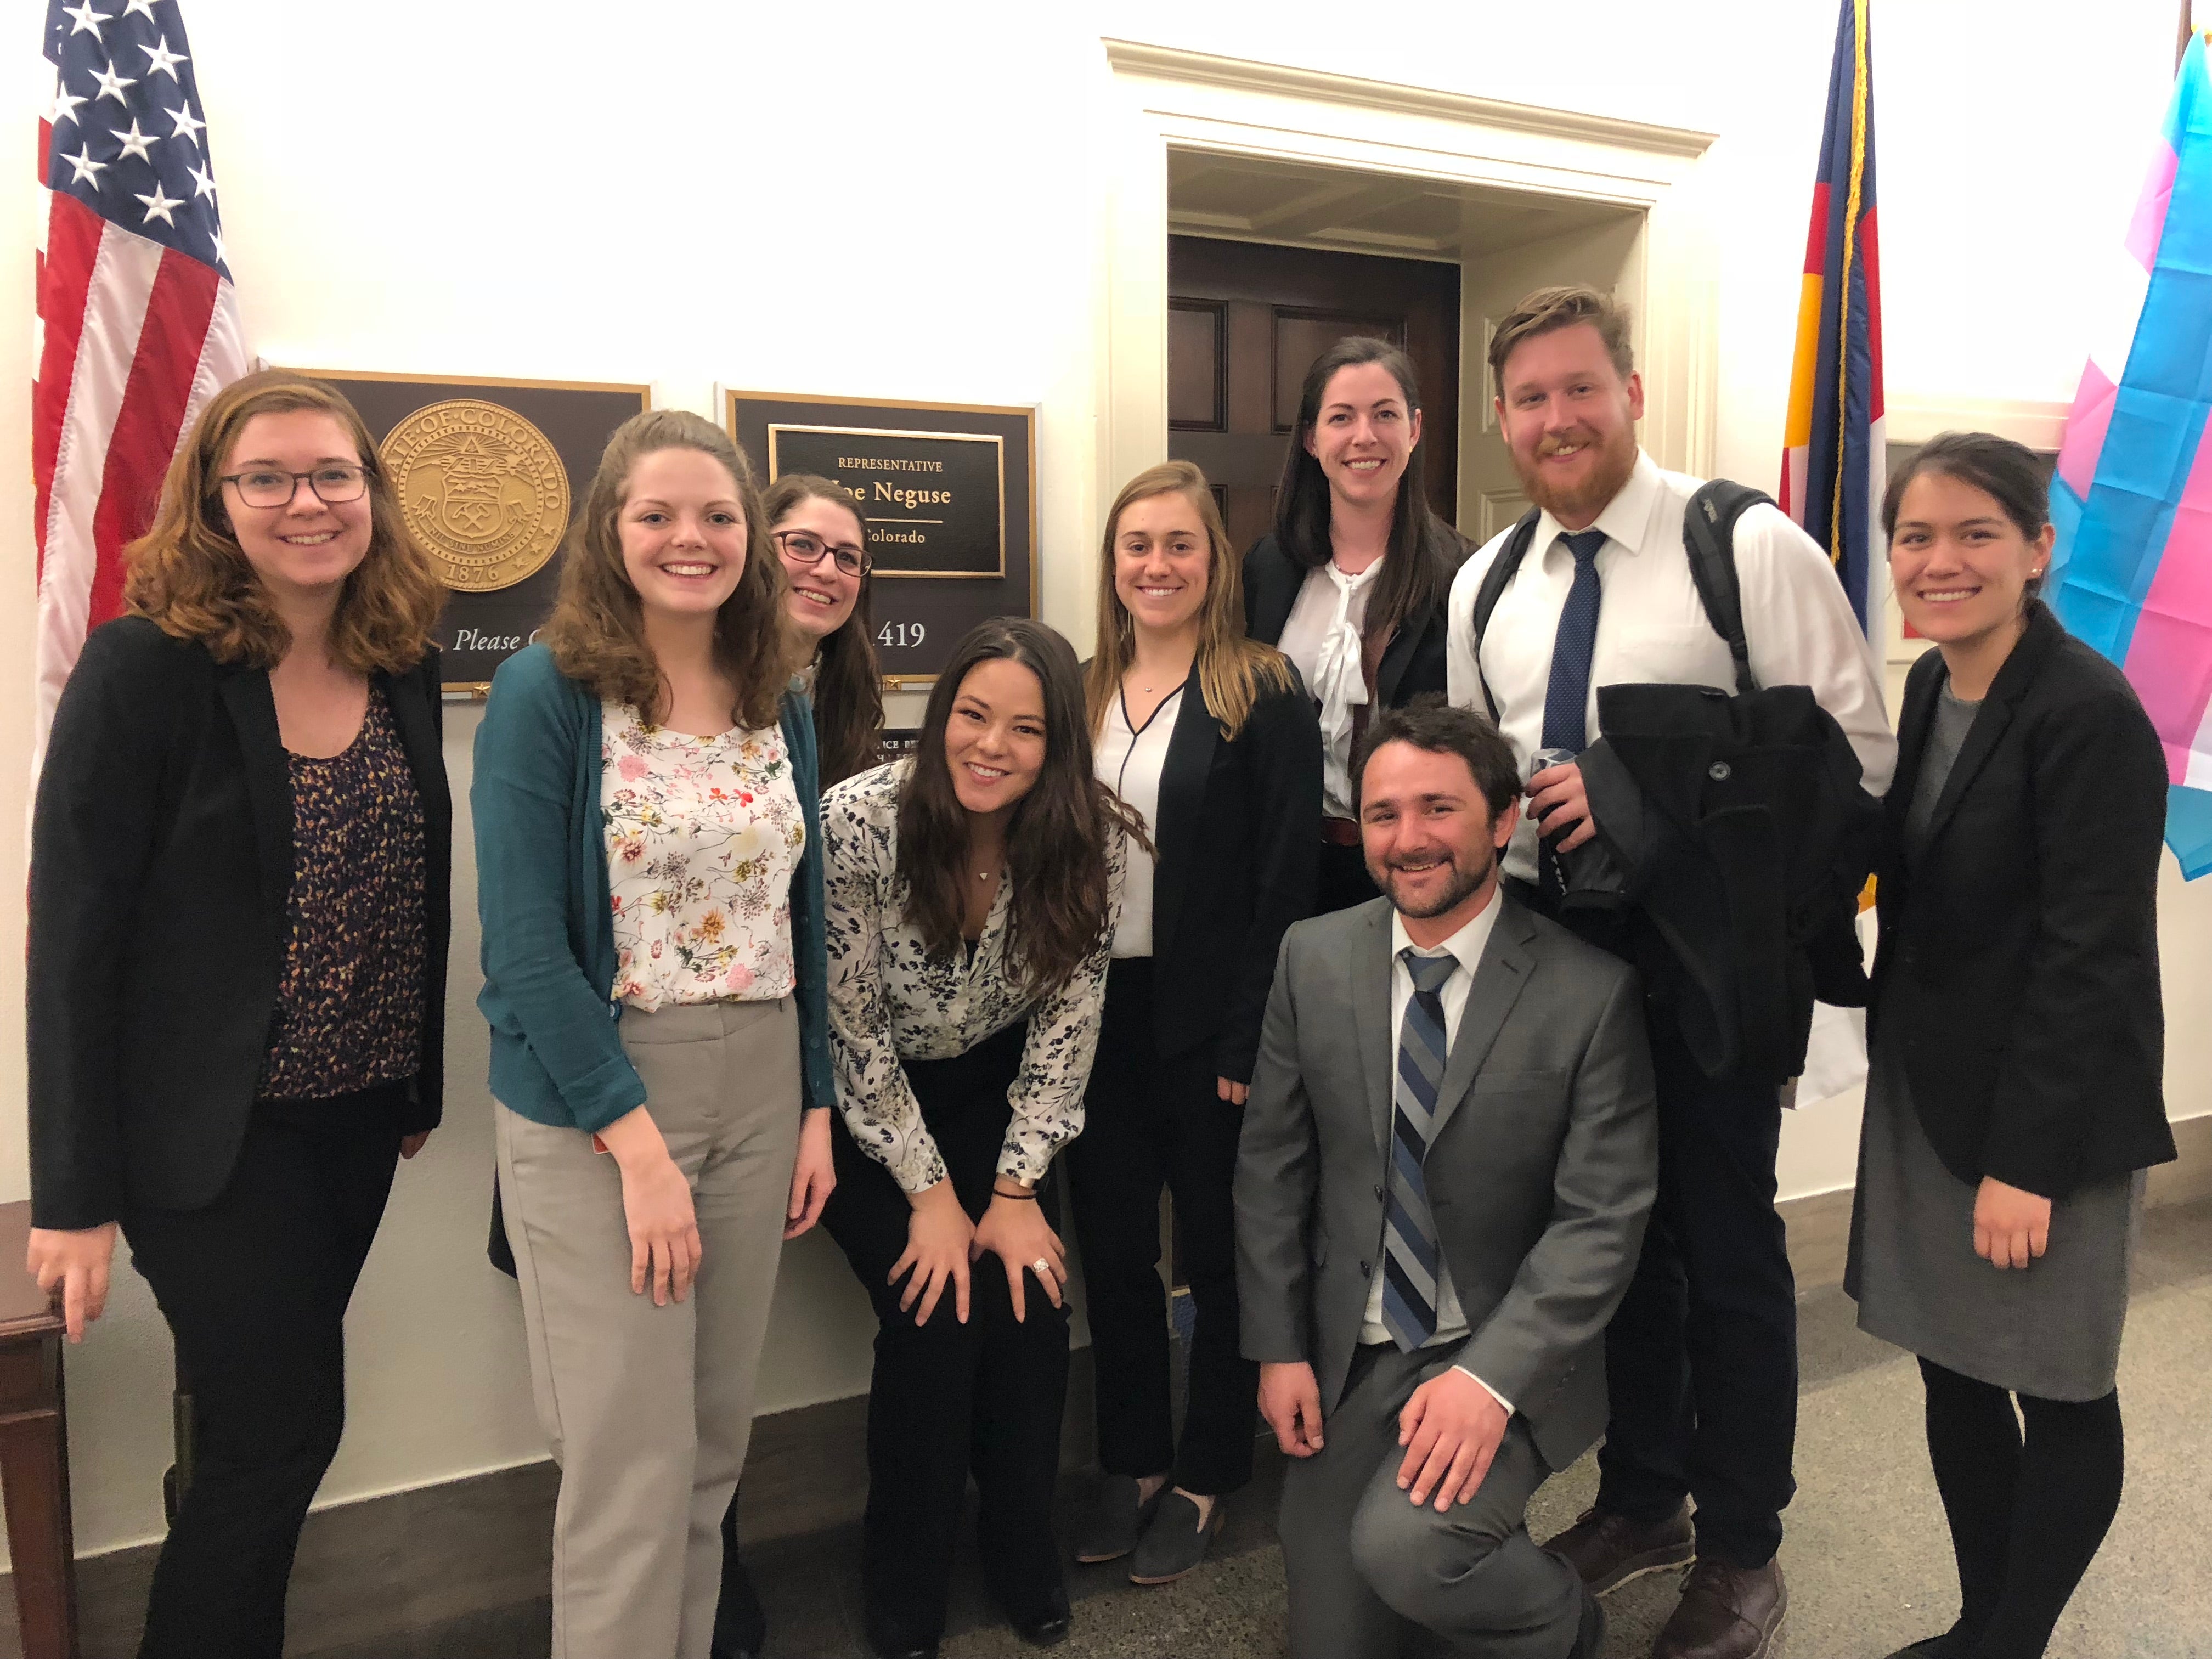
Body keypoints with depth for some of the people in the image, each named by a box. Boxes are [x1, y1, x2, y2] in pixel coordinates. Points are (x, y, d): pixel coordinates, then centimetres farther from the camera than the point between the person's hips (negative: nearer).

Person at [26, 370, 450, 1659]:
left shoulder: (406, 668, 2)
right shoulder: (145, 667, -14)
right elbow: (74, 934, -14)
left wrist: (424, 1088, 13)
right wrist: (76, 1196, -13)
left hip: (361, 1119, 5)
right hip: (217, 1131, -5)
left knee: (260, 1420, 17)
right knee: (285, 1426, 1)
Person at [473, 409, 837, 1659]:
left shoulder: (781, 704, 7)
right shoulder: (547, 692, -9)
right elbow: (526, 943, -14)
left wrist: (817, 1108, 6)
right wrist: (638, 1142, -17)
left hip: (759, 1093, 5)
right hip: (594, 1106, -5)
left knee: (716, 1444, 14)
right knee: (634, 1465, 0)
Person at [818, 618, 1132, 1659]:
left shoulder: (1087, 840, -16)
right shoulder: (860, 822, -24)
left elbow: (1066, 1023, -8)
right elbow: (853, 1033, -17)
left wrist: (1015, 1190, -12)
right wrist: (931, 1194, -16)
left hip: (992, 1094, 3)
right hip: (869, 1112, -2)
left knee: (1030, 1296, -14)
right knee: (936, 1310, -16)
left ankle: (1025, 1553, 13)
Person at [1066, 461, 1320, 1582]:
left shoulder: (1264, 693, -6)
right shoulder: (1082, 696, 10)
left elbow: (1288, 876, -11)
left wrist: (1253, 1038, -15)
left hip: (1208, 1021, -4)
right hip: (1096, 1015, 5)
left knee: (1215, 1252, 9)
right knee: (1111, 1249, 13)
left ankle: (1204, 1479, 26)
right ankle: (1131, 1461, 31)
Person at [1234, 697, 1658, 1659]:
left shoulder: (1592, 992, -13)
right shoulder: (1313, 959, -3)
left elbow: (1603, 1219, -13)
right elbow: (1271, 1166, 3)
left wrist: (1491, 1378, -21)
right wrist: (1279, 1349, -1)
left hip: (1505, 1354, -3)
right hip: (1346, 1356, 4)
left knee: (1404, 1546, -26)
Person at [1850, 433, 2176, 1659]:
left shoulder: (2090, 713, -17)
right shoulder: (1931, 686, 6)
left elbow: (2090, 957, -18)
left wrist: (2025, 1160, -17)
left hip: (2046, 1110, -7)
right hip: (1927, 1094, 7)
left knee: (2059, 1397, 9)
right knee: (1954, 1374, 16)